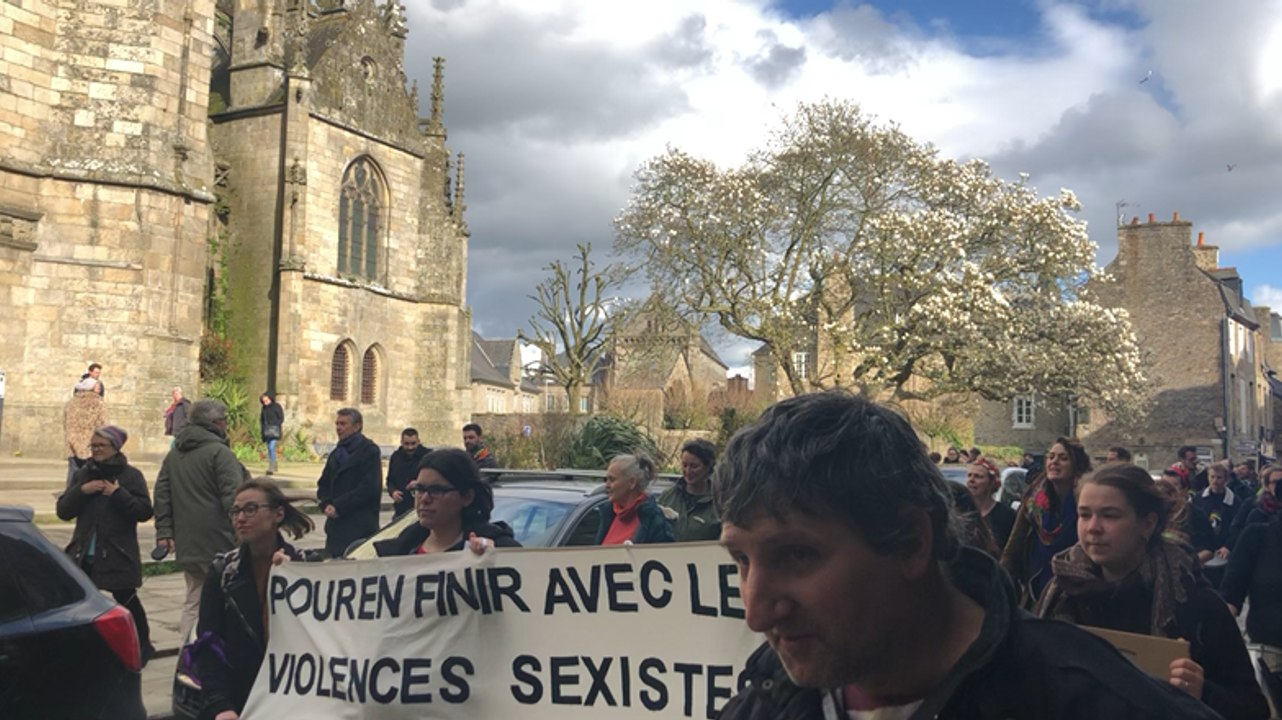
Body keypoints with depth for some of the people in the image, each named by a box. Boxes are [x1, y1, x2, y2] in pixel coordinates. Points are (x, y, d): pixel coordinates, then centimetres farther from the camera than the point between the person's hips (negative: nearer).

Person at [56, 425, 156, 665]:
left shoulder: (130, 475, -2)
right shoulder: (83, 474, 11)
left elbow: (145, 511, -10)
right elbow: (63, 510, 5)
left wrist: (118, 493, -19)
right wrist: (81, 490, -11)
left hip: (118, 554, -4)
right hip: (84, 554, 4)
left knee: (127, 600, 3)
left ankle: (143, 645, 20)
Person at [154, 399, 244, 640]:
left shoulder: (174, 453, 14)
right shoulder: (219, 452, -12)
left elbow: (162, 494, 15)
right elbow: (233, 497, -17)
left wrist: (164, 531, 15)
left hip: (187, 545, 8)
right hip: (219, 546, -7)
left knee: (193, 602, 15)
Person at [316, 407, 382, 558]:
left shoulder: (370, 451, -4)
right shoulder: (337, 453, 19)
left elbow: (368, 488, -14)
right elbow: (323, 485, 19)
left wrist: (338, 506, -13)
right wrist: (327, 504, -3)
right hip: (336, 526, 7)